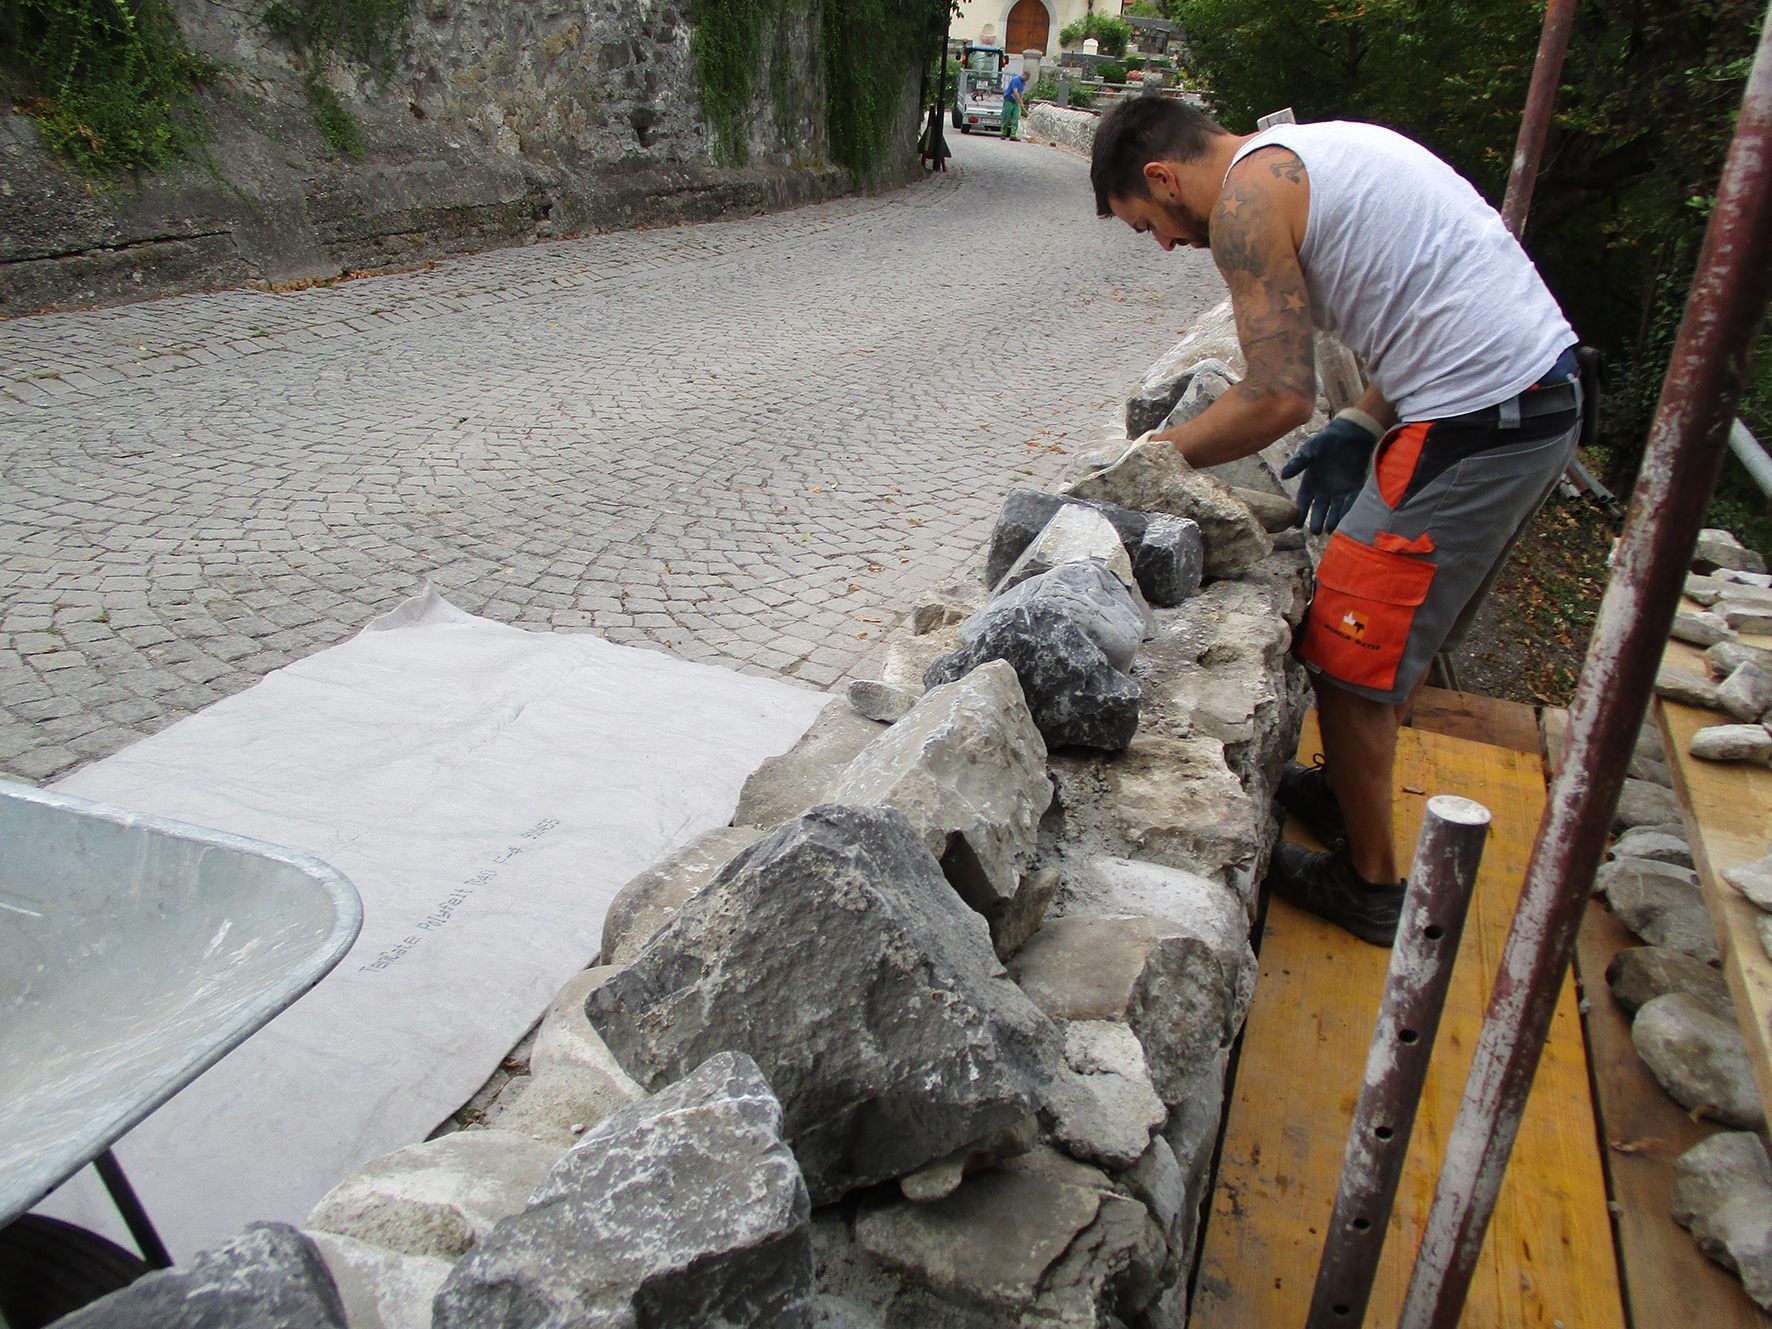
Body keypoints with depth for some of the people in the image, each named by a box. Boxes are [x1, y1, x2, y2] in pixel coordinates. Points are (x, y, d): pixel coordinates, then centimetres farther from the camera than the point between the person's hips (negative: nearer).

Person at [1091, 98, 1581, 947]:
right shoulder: (1312, 156, 19)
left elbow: (1280, 398, -18)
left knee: (1352, 649, 1)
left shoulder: (1245, 195, -11)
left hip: (1475, 418, -10)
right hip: (1545, 391, 10)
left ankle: (1369, 883, 15)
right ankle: (1348, 789, 41)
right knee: (1403, 623, 23)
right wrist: (1362, 425, 14)